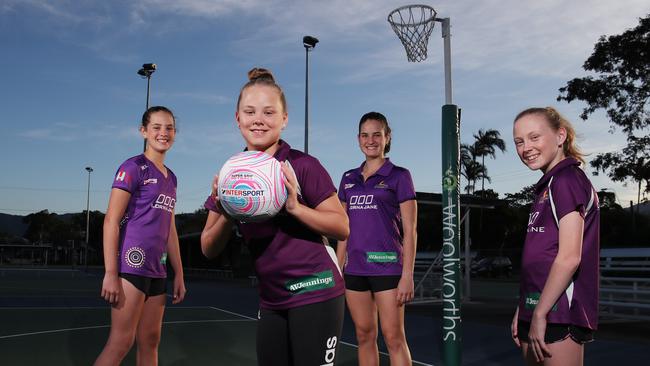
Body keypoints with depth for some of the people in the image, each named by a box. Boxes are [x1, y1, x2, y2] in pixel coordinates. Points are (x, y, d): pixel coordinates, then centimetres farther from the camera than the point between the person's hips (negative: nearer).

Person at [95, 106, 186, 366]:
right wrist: (110, 273, -16)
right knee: (121, 341, -8)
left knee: (150, 341, 10)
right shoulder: (133, 168, -5)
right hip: (132, 264, -7)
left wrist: (179, 274, 16)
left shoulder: (171, 178, 17)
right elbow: (111, 221, -10)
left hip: (157, 271, 7)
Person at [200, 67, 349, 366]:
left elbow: (343, 228, -10)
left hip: (316, 292, -5)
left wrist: (295, 207, -23)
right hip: (271, 300, 5)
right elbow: (209, 249, 3)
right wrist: (226, 215, -15)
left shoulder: (302, 165, -12)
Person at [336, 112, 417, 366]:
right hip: (355, 269, 5)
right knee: (364, 336, 10)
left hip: (387, 267, -5)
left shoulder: (399, 176, -1)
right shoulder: (348, 179, 12)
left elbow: (410, 230, -5)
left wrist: (407, 275, -11)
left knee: (394, 338, -3)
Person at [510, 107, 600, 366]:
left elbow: (570, 257, -19)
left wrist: (539, 314, -17)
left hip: (558, 313, -9)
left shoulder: (567, 180, -10)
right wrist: (523, 311, 15)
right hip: (538, 309, 9)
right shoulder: (547, 186, 17)